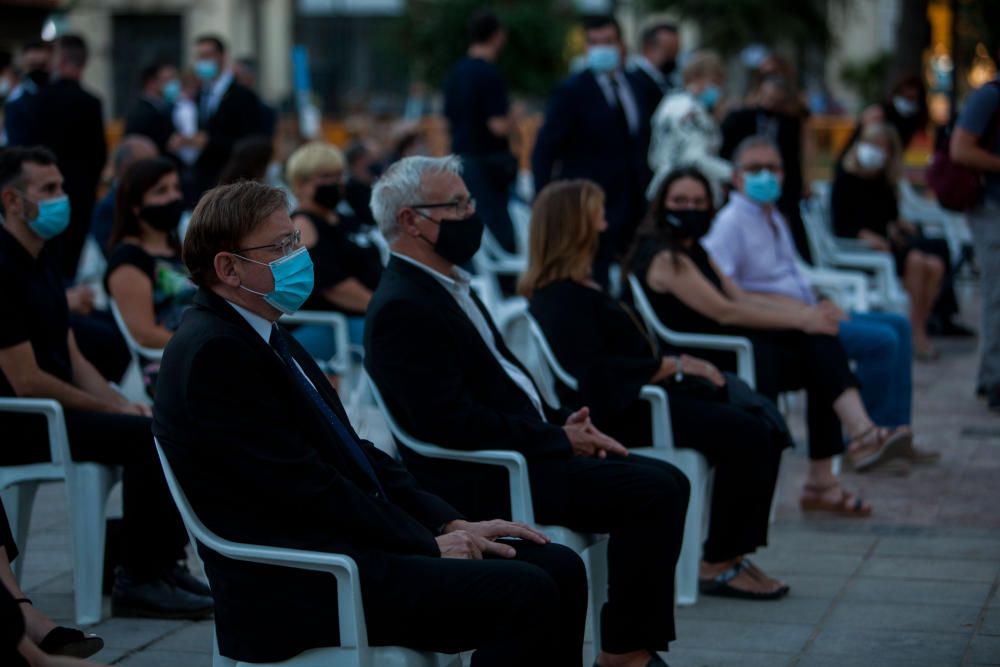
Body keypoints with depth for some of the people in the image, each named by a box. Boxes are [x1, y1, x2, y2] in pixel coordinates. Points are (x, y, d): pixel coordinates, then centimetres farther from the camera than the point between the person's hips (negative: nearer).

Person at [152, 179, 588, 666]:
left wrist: (450, 525, 5)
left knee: (558, 569, -2)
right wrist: (429, 545, -11)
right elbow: (306, 486, -18)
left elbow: (354, 454, 16)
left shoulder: (264, 337, 16)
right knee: (524, 593, -21)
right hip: (295, 588, -10)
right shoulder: (213, 351, -14)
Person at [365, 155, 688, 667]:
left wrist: (564, 424, 3)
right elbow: (453, 422, -24)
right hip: (487, 480, -10)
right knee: (650, 492, -18)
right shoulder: (402, 307, -17)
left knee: (666, 483, 4)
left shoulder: (448, 286, 15)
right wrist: (559, 439, -16)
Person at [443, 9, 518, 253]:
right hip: (488, 161, -8)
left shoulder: (455, 73, 9)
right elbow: (499, 126, -20)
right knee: (497, 226, -4)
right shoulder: (489, 74, -16)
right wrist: (512, 122, -2)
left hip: (461, 158, 8)